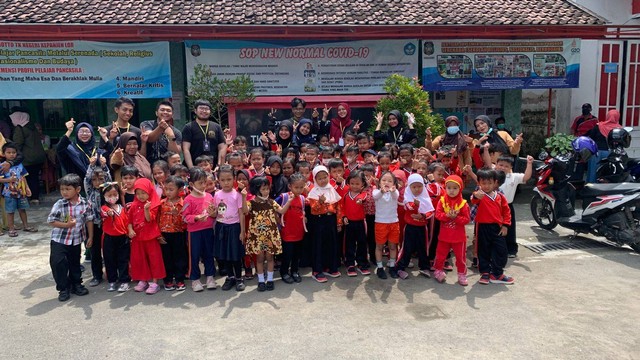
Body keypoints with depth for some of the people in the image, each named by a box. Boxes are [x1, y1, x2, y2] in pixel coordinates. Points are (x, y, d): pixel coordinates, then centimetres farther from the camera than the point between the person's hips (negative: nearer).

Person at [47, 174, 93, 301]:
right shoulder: (59, 205, -15)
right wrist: (66, 225, -25)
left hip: (76, 239, 2)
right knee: (57, 262, -9)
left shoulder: (85, 204, -10)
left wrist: (90, 236, 2)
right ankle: (63, 288, 8)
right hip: (59, 239, -2)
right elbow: (51, 220, -11)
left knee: (75, 263, 16)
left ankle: (76, 284, 35)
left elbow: (89, 220, 0)